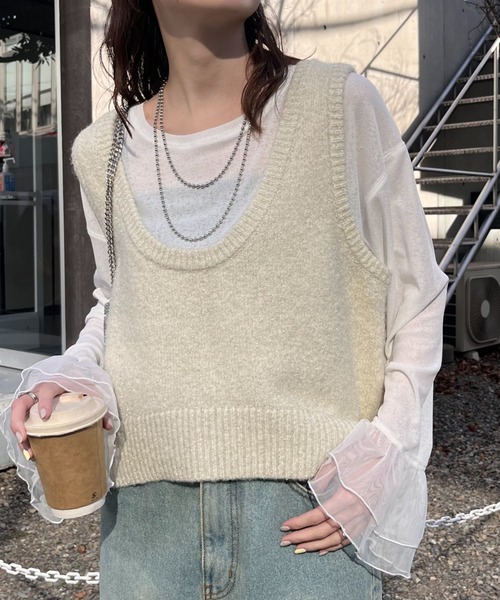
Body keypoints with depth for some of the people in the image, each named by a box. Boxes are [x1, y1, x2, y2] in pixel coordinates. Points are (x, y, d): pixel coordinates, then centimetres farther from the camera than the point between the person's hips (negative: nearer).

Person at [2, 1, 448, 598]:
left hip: (312, 512, -2)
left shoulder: (339, 106, -7)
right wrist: (72, 378, -4)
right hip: (148, 511, 3)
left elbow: (415, 298, -1)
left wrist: (383, 461, -9)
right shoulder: (103, 151, 2)